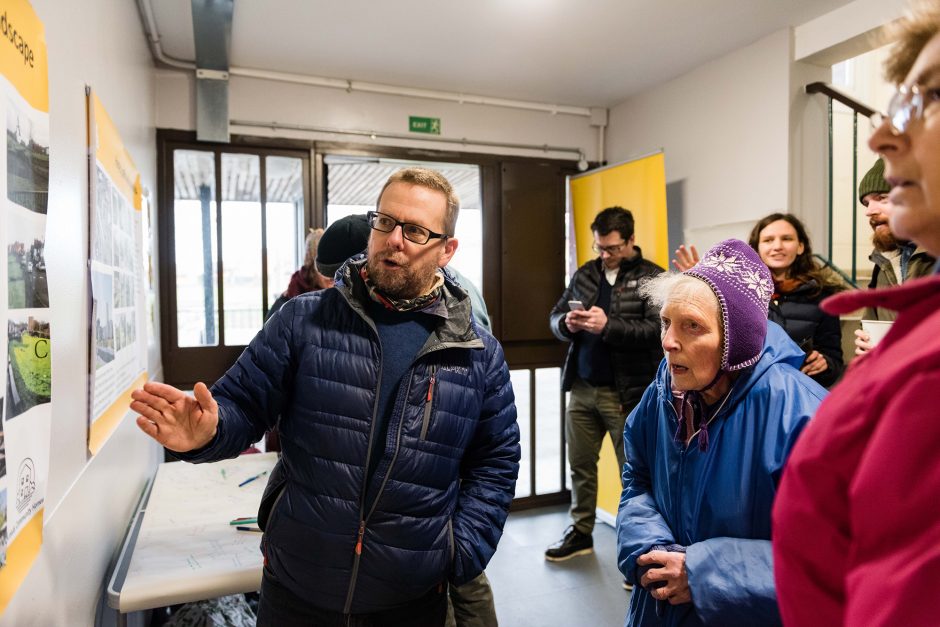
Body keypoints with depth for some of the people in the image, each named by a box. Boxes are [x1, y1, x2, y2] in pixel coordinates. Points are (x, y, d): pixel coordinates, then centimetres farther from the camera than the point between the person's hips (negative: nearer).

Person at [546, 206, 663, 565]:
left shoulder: (652, 277, -6)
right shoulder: (584, 273, 10)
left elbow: (658, 329, -18)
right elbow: (555, 316, 12)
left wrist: (608, 326, -26)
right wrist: (567, 323, -11)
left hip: (626, 393, -5)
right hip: (582, 388, 6)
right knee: (580, 464, 16)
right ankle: (580, 532, 33)